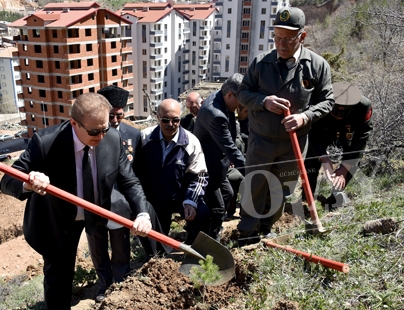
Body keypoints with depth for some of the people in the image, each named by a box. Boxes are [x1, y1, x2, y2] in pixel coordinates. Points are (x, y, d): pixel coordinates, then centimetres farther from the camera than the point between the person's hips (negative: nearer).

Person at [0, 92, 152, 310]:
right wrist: (27, 184, -49)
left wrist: (142, 213, -31)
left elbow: (129, 181, -14)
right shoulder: (45, 142, -30)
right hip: (54, 221, -3)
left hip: (91, 217, 3)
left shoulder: (113, 139, -19)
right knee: (57, 276, 13)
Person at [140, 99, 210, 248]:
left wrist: (190, 201, -26)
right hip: (153, 199, 2)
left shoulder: (191, 142, -15)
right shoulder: (145, 137, -10)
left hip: (181, 197, -2)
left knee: (202, 214, -28)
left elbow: (198, 176, -12)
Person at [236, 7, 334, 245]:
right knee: (254, 188, 6)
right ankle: (247, 235, 23)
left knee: (281, 191, 15)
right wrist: (264, 101, -18)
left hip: (294, 143, 1)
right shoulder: (261, 62, -5)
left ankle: (266, 230, 37)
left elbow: (326, 101, -1)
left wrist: (305, 117, -20)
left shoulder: (318, 65, -6)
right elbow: (243, 92, 2)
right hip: (261, 140, 0)